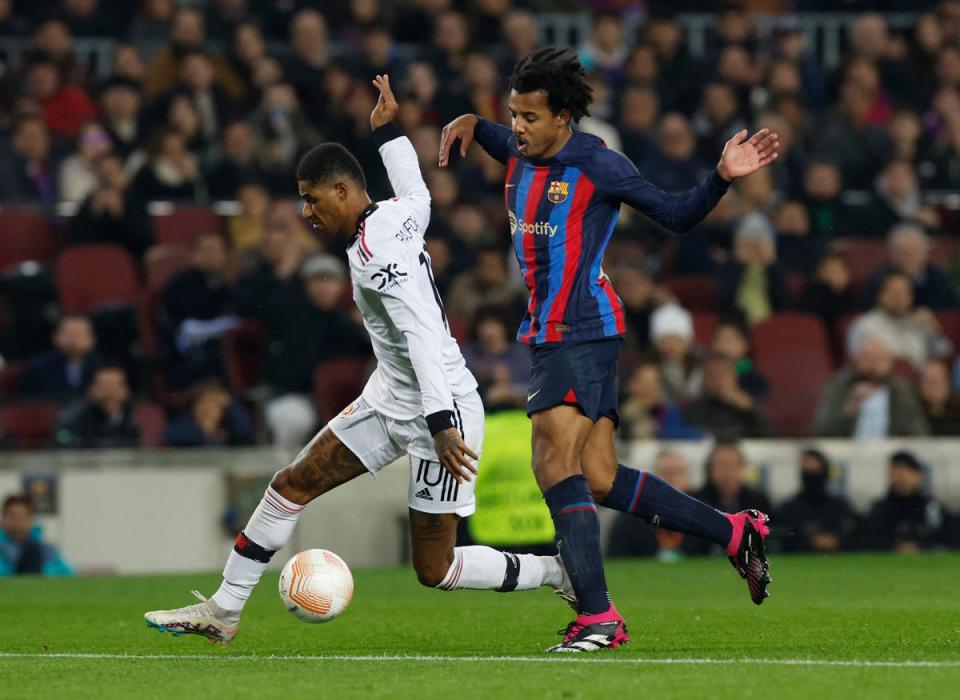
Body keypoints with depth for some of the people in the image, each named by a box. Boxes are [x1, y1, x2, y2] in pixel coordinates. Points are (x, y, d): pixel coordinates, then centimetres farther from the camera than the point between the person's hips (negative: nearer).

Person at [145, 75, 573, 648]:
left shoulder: (376, 250, -22)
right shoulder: (398, 214, 4)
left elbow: (423, 334, -29)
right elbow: (417, 194, 29)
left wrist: (441, 423, -34)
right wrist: (388, 130, 41)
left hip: (440, 407, -10)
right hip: (391, 399, 10)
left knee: (434, 570, -5)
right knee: (292, 485, 7)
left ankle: (558, 573, 12)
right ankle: (223, 610, 15)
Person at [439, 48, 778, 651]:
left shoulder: (598, 165, -8)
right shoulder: (520, 156, 11)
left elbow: (676, 214, -1)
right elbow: (506, 141, 36)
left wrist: (722, 178, -16)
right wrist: (472, 124, 14)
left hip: (583, 330, -8)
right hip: (548, 333, 8)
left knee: (555, 462, -18)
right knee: (601, 480, 6)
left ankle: (597, 617, -20)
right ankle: (734, 532, 17)